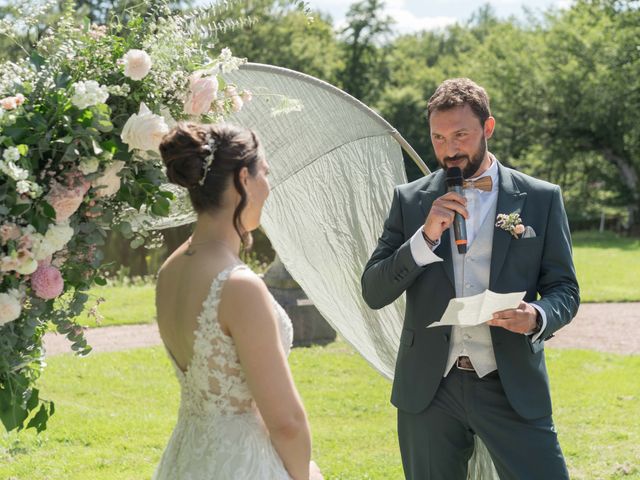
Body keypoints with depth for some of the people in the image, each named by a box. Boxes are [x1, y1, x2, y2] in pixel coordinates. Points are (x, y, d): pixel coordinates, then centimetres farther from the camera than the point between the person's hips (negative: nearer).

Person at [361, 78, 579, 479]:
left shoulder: (541, 198, 3)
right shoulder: (410, 199, 5)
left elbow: (565, 289, 5)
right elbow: (374, 293, 0)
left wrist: (538, 317, -18)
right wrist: (426, 236, -15)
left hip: (513, 387, -1)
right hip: (428, 389, 2)